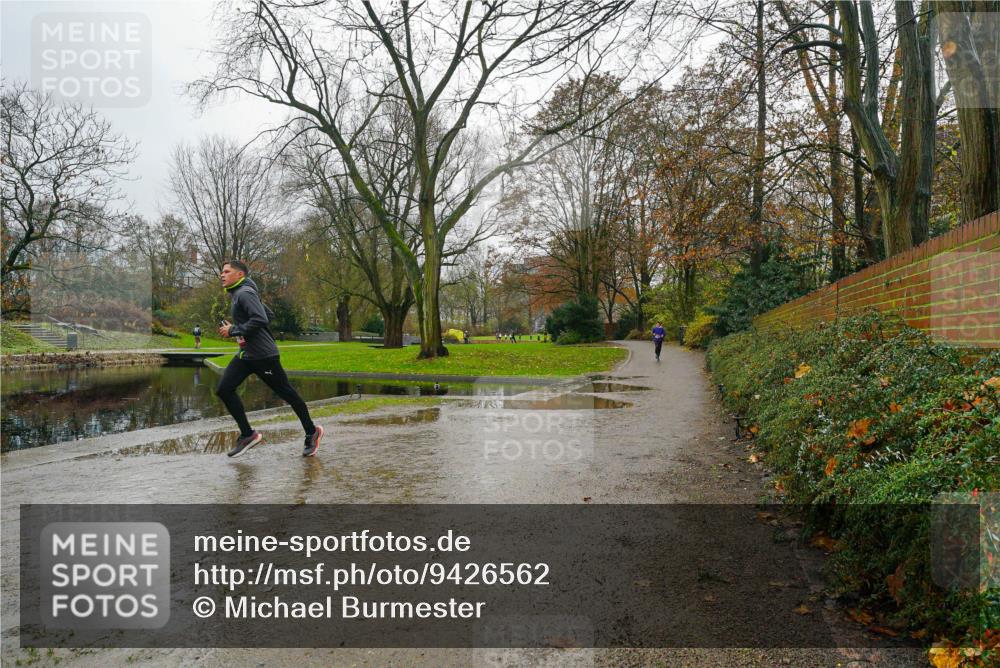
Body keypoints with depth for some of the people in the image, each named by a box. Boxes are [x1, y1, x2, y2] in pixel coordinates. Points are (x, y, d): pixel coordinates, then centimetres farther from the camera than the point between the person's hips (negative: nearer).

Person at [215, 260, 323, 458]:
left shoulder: (245, 293, -15)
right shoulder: (237, 294, 15)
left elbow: (259, 319, -28)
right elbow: (266, 314, 22)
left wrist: (233, 331, -19)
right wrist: (233, 329, 12)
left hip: (263, 355, -10)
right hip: (245, 354, 10)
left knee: (286, 393, 2)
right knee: (224, 389, -1)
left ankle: (312, 432, 17)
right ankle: (248, 434, 5)